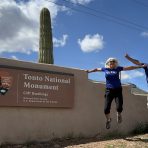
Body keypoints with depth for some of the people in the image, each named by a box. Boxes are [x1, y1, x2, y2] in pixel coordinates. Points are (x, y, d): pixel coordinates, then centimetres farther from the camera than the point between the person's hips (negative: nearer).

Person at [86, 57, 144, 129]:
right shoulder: (105, 69, 7)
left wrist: (139, 66, 5)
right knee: (106, 108, -8)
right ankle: (108, 120, 25)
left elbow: (129, 68, 6)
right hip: (109, 90, 1)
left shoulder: (118, 68, 4)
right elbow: (97, 69, 26)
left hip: (118, 90, -1)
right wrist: (89, 71, 36)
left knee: (119, 107, -14)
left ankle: (118, 114, 25)